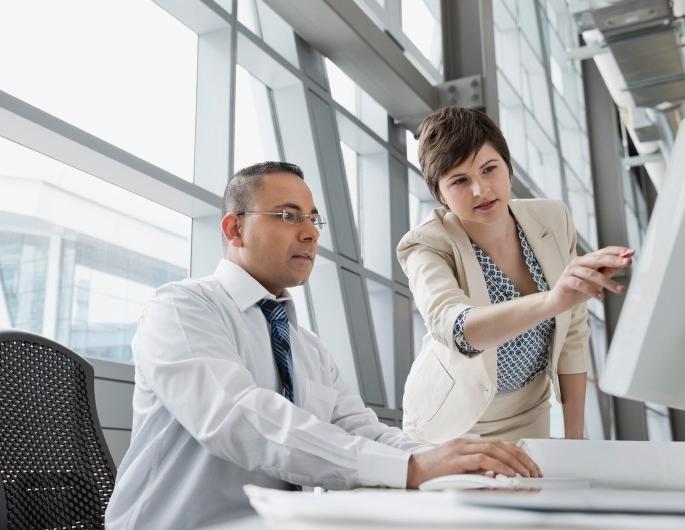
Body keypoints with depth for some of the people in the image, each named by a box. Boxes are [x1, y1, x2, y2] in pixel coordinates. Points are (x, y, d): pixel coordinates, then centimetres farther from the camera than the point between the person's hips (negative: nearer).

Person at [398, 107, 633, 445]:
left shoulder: (552, 219, -13)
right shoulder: (427, 245, -25)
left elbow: (572, 334, -5)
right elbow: (452, 326, -44)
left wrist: (574, 432, -1)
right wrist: (552, 300, -59)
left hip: (530, 413, 4)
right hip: (454, 422, -3)